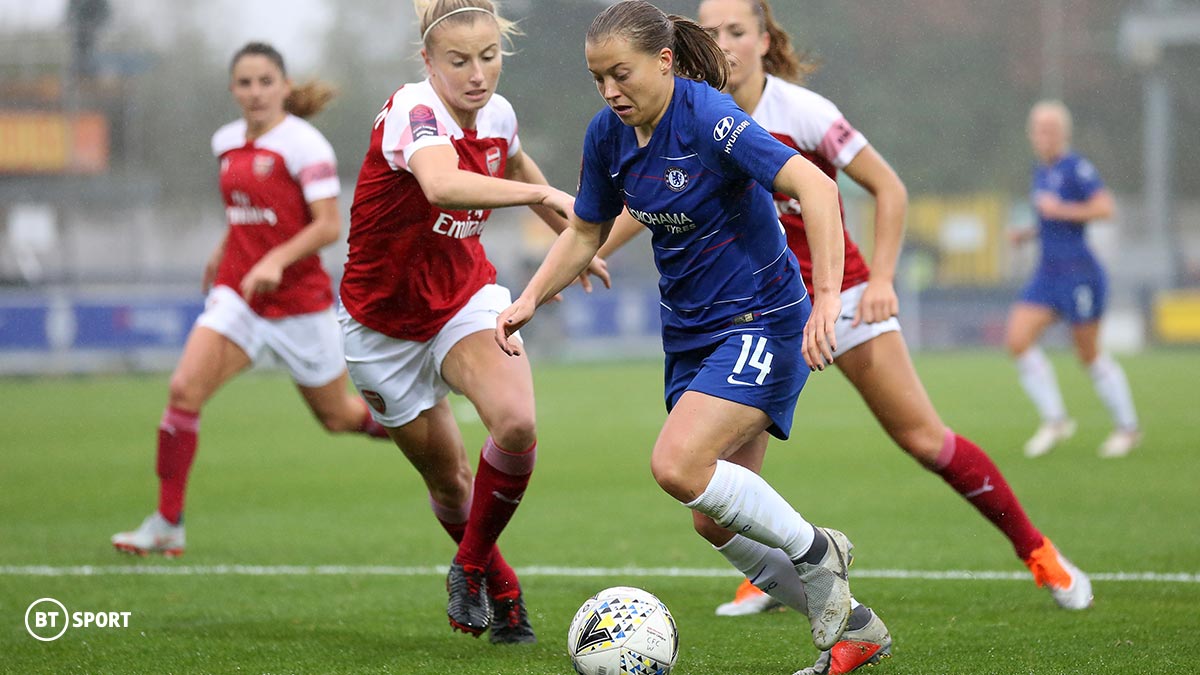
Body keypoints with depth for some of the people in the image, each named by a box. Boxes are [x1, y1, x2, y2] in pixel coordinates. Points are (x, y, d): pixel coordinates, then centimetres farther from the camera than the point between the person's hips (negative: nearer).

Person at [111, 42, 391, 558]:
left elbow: (329, 225, -19)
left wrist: (276, 260, -31)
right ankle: (167, 525, -13)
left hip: (300, 299, -5)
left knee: (337, 416, 10)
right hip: (238, 295, 5)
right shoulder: (226, 143, 7)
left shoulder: (303, 144, -13)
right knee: (184, 389, -17)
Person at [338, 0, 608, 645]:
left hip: (466, 296, 4)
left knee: (516, 423, -24)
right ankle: (498, 588, 36)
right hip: (385, 319, -4)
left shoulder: (496, 113, -6)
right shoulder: (414, 110, -27)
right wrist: (544, 195, -53)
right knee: (448, 479, 7)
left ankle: (470, 568, -1)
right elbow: (442, 185, -51)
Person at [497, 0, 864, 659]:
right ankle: (851, 628, 21)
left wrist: (827, 299, -39)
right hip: (689, 332, 8)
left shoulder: (708, 118, -22)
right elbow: (585, 232, 16)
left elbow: (814, 186, -31)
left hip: (760, 321, -8)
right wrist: (529, 300, 2)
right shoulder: (608, 135, 1)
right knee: (716, 524, 5)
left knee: (677, 465, -25)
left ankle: (812, 550, -3)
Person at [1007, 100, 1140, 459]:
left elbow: (1104, 208, -21)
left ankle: (1128, 427, 18)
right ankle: (1055, 419, 2)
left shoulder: (1076, 167, -12)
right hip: (1048, 272, 8)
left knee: (1089, 354, 1)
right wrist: (1029, 233, 11)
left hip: (1079, 273, -8)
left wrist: (1059, 210, -20)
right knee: (1018, 338, -7)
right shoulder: (1041, 170, 13)